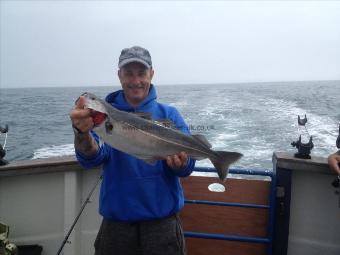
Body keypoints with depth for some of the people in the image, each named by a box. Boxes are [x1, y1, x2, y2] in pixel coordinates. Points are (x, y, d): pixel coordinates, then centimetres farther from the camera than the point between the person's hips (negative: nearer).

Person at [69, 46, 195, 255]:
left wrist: (179, 161, -32)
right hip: (116, 226, 0)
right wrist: (82, 132, -39)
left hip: (163, 224, 0)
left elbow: (186, 168, -9)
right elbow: (91, 158, -18)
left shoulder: (169, 115, -1)